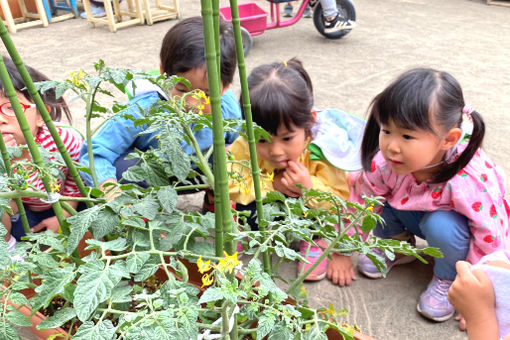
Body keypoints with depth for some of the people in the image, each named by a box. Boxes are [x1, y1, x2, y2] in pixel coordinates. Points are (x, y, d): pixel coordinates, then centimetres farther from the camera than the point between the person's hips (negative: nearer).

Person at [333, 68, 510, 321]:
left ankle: (448, 278, -5)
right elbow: (360, 201, -12)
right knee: (375, 195, -21)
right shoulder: (385, 162, -27)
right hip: (418, 215, 4)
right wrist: (343, 252, -4)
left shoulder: (469, 182, -39)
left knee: (441, 225, -37)